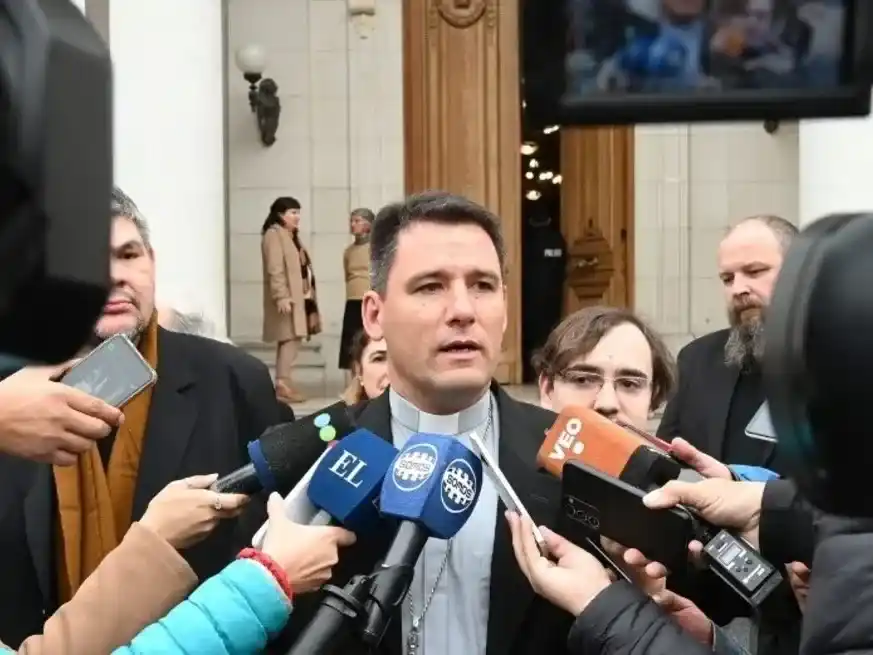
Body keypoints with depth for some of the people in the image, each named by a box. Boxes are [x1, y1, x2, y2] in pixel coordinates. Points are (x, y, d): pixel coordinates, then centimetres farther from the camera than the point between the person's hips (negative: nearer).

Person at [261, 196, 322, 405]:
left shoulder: (292, 237, 22)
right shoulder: (274, 235, -9)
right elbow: (275, 270, -18)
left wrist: (309, 296, 17)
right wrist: (281, 296, -26)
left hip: (299, 296, 10)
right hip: (287, 298, -10)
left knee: (290, 340, 6)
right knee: (291, 339, -17)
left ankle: (284, 384, 6)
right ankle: (282, 385, -19)